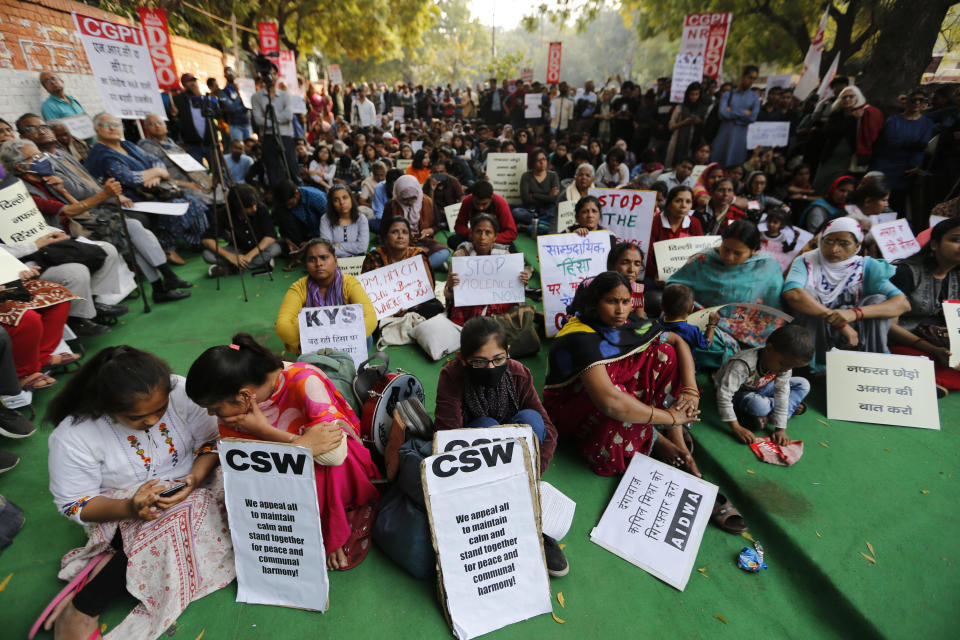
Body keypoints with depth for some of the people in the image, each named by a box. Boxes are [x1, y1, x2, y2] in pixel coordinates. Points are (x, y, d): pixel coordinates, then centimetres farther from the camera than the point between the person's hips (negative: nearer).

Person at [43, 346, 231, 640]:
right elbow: (74, 505, -10)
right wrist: (129, 508, -29)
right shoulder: (73, 436, -18)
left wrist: (195, 478, -25)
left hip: (191, 492, 3)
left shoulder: (179, 391, -17)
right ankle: (81, 612, -13)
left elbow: (211, 441, -6)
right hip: (122, 512, -3)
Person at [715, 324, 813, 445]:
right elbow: (724, 396, -39)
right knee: (758, 404, -36)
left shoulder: (785, 362, -20)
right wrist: (737, 428, -38)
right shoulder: (743, 365, -40)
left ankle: (768, 417, -11)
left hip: (759, 387, 6)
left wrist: (781, 429, -23)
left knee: (803, 384, -3)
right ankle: (791, 406, -4)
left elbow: (782, 393, -20)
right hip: (737, 393, -6)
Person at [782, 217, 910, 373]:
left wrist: (855, 313, -30)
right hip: (813, 338, -2)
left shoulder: (866, 266, 1)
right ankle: (807, 365, -20)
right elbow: (792, 294, -30)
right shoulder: (807, 262, -7)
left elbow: (903, 304, -11)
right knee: (807, 296, -25)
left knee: (878, 300, -15)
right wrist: (840, 322, -29)